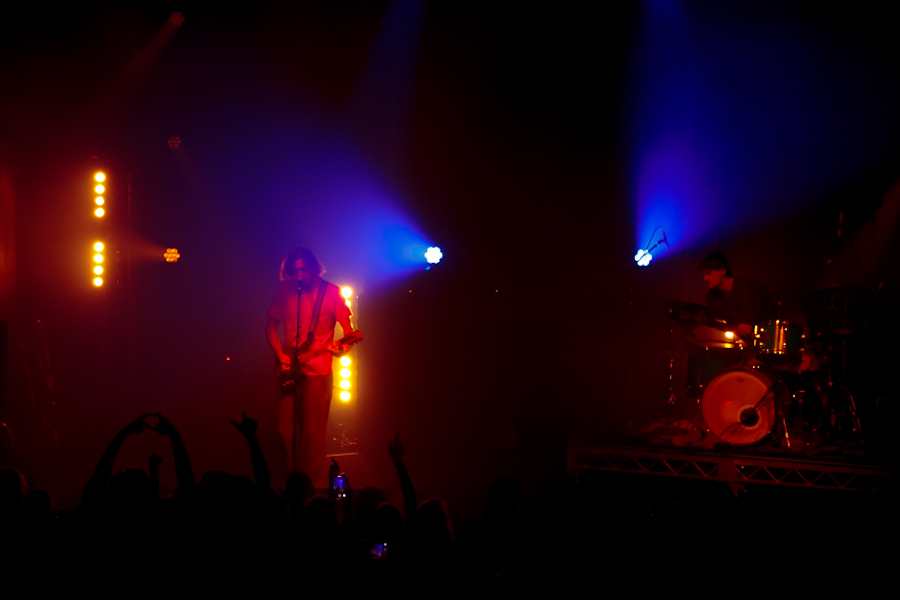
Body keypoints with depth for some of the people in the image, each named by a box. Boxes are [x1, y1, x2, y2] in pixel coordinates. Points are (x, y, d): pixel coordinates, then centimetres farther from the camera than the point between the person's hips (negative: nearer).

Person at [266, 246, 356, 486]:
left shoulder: (330, 292, -4)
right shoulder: (285, 290, 5)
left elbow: (348, 330, -3)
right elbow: (271, 326, 11)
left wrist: (342, 346, -24)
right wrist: (281, 355, -4)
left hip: (317, 371, -4)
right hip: (289, 370, 4)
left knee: (313, 432, -5)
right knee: (286, 429, 5)